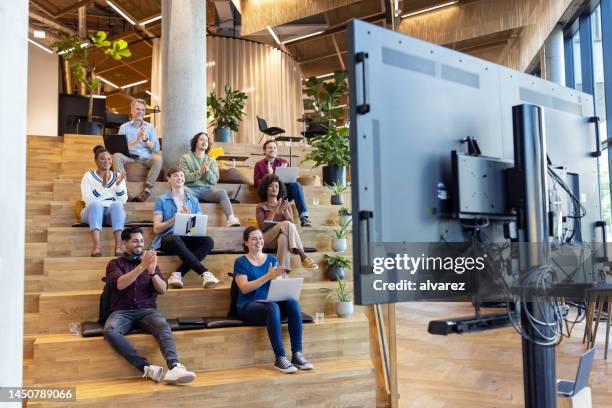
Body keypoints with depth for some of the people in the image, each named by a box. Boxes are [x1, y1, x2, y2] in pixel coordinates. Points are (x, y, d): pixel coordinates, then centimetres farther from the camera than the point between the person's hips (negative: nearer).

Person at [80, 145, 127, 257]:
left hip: (113, 212, 1)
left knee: (116, 204, -33)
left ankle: (118, 246, -48)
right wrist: (103, 185, -19)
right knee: (95, 204, -35)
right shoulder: (88, 176, 7)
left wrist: (119, 184, -13)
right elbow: (87, 199, -9)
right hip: (93, 212, -1)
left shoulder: (117, 176, 14)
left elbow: (123, 200, 2)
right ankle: (97, 246, -52)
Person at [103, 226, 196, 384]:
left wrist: (152, 272, -15)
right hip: (122, 311, -1)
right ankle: (147, 368, -41)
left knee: (164, 326, -32)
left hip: (147, 310, 1)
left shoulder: (150, 263, 17)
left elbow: (163, 290, 4)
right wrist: (141, 267, -22)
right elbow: (120, 284, -11)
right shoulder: (115, 264, 11)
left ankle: (174, 368, -53)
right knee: (110, 330, -35)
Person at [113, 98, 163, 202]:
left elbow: (157, 148, 5)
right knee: (116, 156, -30)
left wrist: (145, 139, -12)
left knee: (158, 159, -31)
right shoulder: (124, 127, 12)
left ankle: (147, 190, -34)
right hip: (130, 158, 0)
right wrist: (136, 141, -15)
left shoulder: (150, 127, 15)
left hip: (146, 159, 0)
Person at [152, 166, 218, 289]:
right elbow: (157, 228, 1)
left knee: (208, 241, -29)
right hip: (167, 238, -3)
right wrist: (174, 219, -14)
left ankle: (178, 274, -32)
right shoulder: (162, 200, 9)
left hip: (188, 238, 3)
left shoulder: (193, 200, 18)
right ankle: (204, 273, -39)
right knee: (176, 239, -40)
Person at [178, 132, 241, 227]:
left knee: (222, 192, -30)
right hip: (191, 189, -2)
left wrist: (207, 170, -13)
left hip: (207, 190, 2)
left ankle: (231, 219, -46)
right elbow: (184, 178, -2)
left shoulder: (212, 161, 18)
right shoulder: (185, 158, 11)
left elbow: (214, 180, 7)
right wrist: (200, 172, -15)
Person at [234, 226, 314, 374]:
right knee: (272, 307, -37)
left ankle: (297, 354, -27)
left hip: (270, 302, 4)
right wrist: (268, 276, -20)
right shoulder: (241, 262, 3)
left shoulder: (272, 259, 14)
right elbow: (244, 288, -11)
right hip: (249, 306, -4)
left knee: (293, 303, -28)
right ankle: (280, 358, -34)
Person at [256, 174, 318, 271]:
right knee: (286, 224, -32)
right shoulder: (260, 207, 9)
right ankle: (303, 257, -40)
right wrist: (274, 211, -13)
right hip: (267, 239, -3)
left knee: (283, 238, -37)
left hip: (283, 236, 3)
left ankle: (283, 270, -53)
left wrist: (286, 211, -12)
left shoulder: (285, 204, 17)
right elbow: (263, 227, -7)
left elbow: (292, 223, 6)